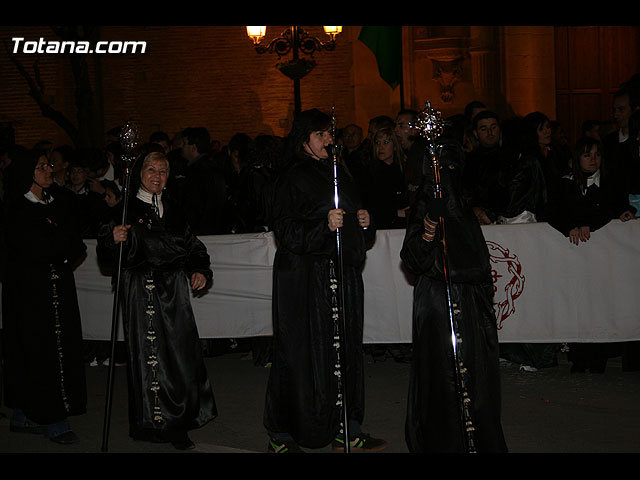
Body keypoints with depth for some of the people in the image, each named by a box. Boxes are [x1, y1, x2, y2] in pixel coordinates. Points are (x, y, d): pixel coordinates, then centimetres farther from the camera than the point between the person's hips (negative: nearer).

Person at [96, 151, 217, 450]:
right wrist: (114, 239, -25)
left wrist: (200, 270, 5)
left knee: (181, 352, 0)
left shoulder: (173, 211, 17)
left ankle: (178, 425, 11)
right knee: (149, 355, -3)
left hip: (174, 290, 4)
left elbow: (192, 246, 23)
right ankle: (156, 423, 8)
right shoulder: (127, 209, 1)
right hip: (141, 290, -4)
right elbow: (105, 255, -4)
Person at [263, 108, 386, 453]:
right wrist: (324, 225, -23)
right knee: (301, 355, -5)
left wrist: (364, 221, 6)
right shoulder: (292, 178, -6)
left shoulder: (337, 173, 18)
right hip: (304, 278, -7)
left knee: (344, 350, 7)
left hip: (343, 273, 7)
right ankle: (281, 436, 6)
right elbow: (285, 230, -13)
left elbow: (352, 221, 27)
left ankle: (346, 431, 15)